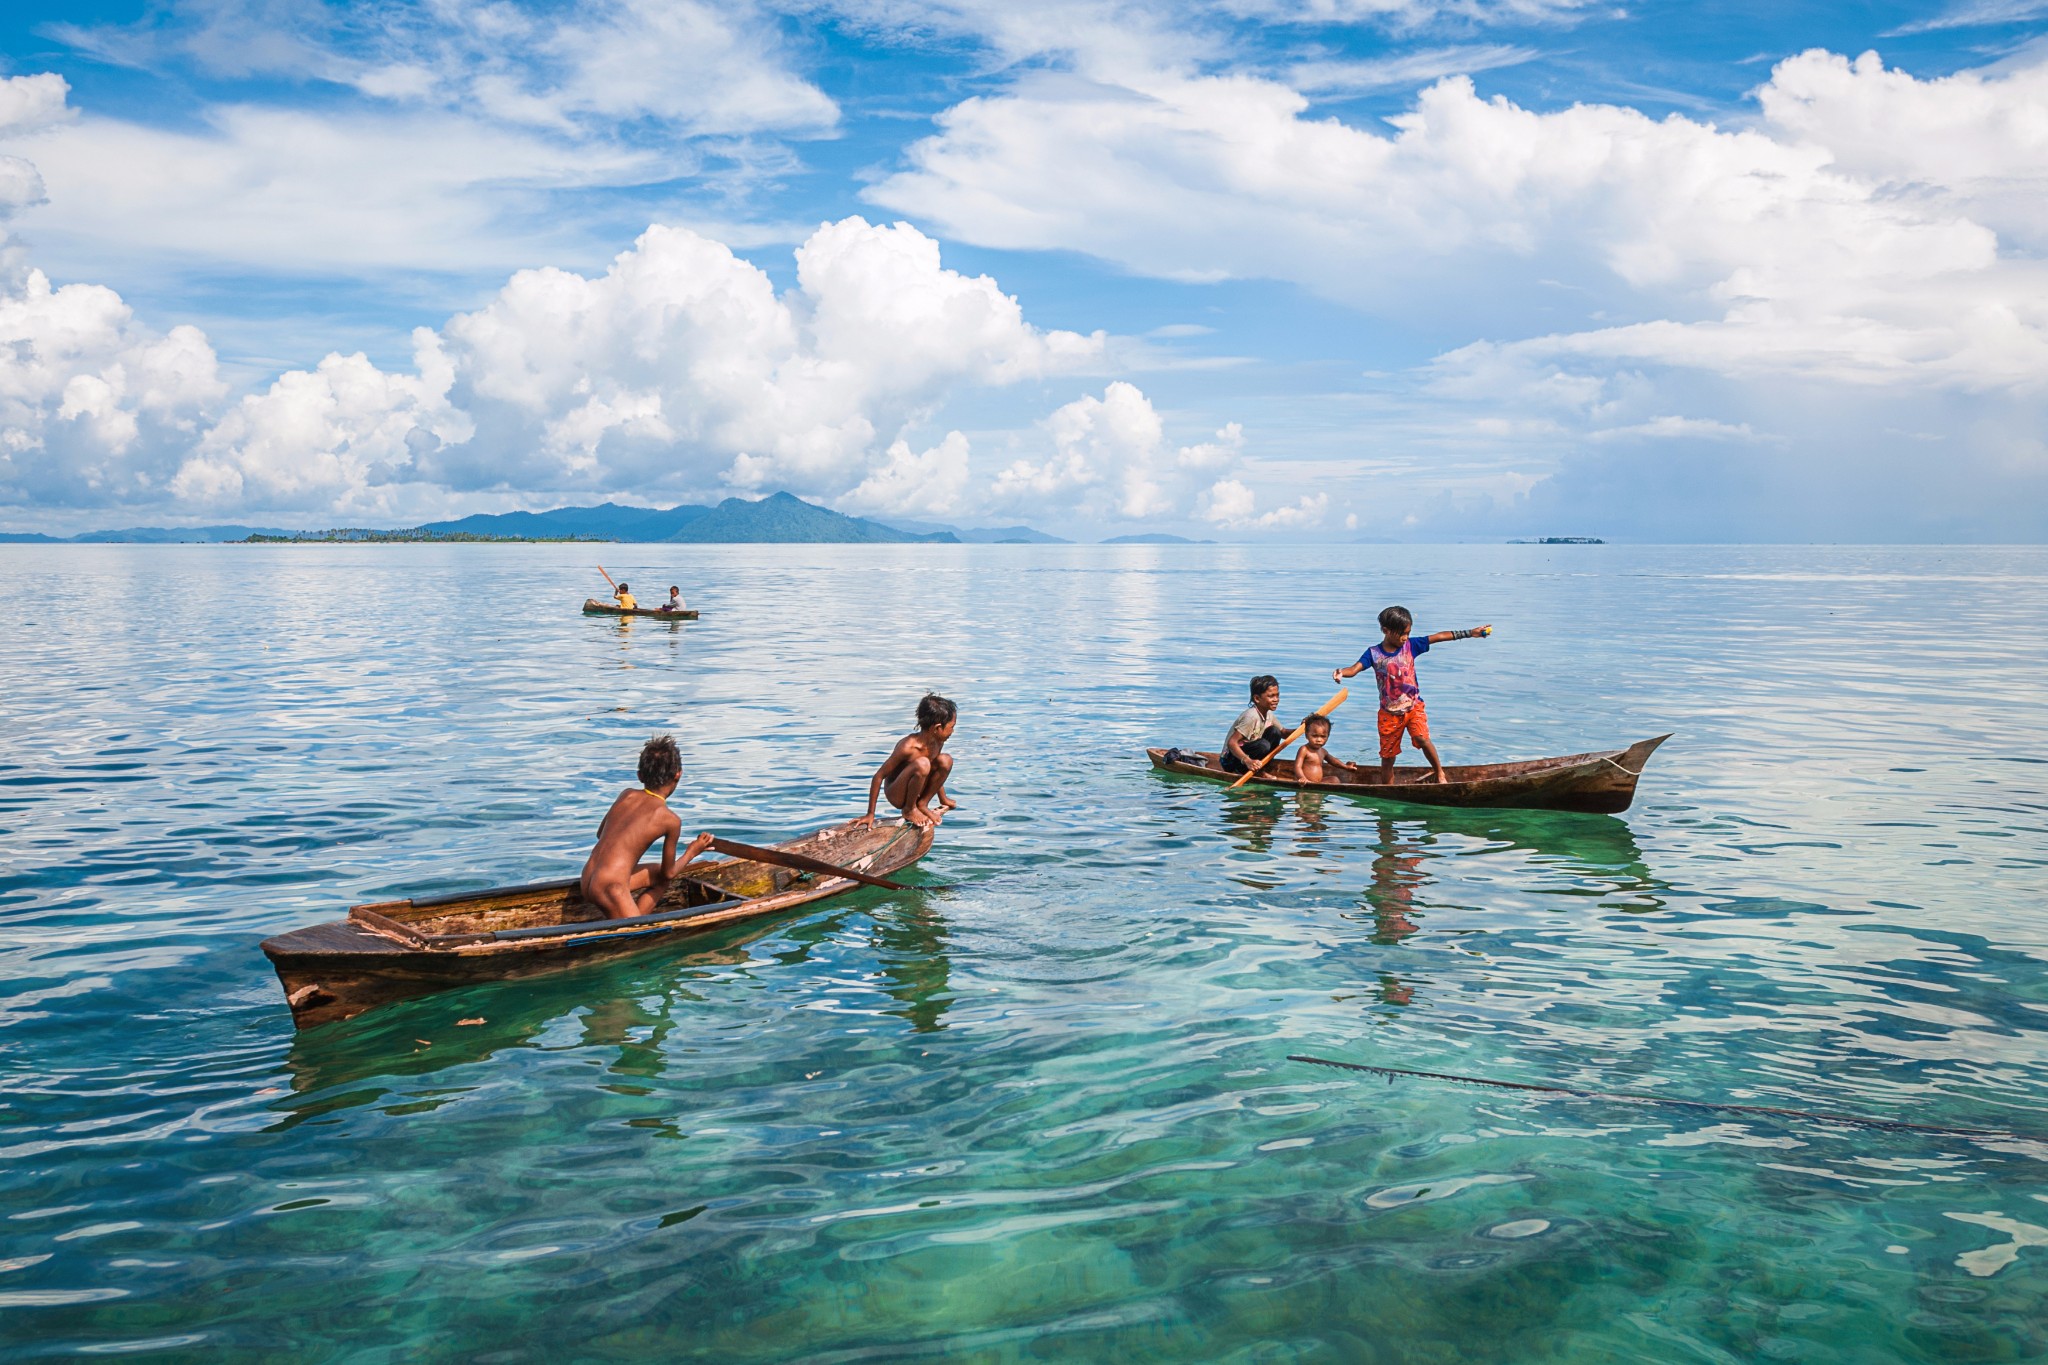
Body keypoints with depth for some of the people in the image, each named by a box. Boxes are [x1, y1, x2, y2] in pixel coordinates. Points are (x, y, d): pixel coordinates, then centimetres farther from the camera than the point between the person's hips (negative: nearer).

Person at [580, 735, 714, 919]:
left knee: (659, 878, 26)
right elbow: (669, 872, 6)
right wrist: (691, 852, 24)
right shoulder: (670, 820, -6)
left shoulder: (626, 795, 9)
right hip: (610, 889, -8)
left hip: (586, 881, 8)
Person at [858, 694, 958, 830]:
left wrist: (943, 798, 24)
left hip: (915, 792, 7)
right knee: (922, 764, -33)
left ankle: (922, 804, 2)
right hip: (896, 796, -7)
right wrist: (870, 814, -21)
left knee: (945, 760, -11)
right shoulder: (908, 747, -29)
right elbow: (878, 777, -23)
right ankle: (909, 810, -11)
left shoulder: (938, 742, -6)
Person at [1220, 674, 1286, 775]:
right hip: (1231, 760, -9)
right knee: (1263, 745, -31)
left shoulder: (1268, 714, 2)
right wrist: (1247, 761, -45)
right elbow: (1231, 743, -31)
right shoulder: (1251, 716, -25)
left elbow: (1283, 733, 12)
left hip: (1248, 754, 9)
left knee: (1274, 732, -3)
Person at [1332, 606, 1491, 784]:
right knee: (1387, 757, 6)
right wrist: (1341, 673, -42)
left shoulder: (1410, 646, -1)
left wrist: (1470, 633, -6)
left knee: (1422, 738, -26)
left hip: (1414, 706, 0)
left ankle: (1439, 772, -6)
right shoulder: (1374, 653, -6)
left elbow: (1438, 637, -4)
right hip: (1389, 712, 0)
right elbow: (1355, 669, -18)